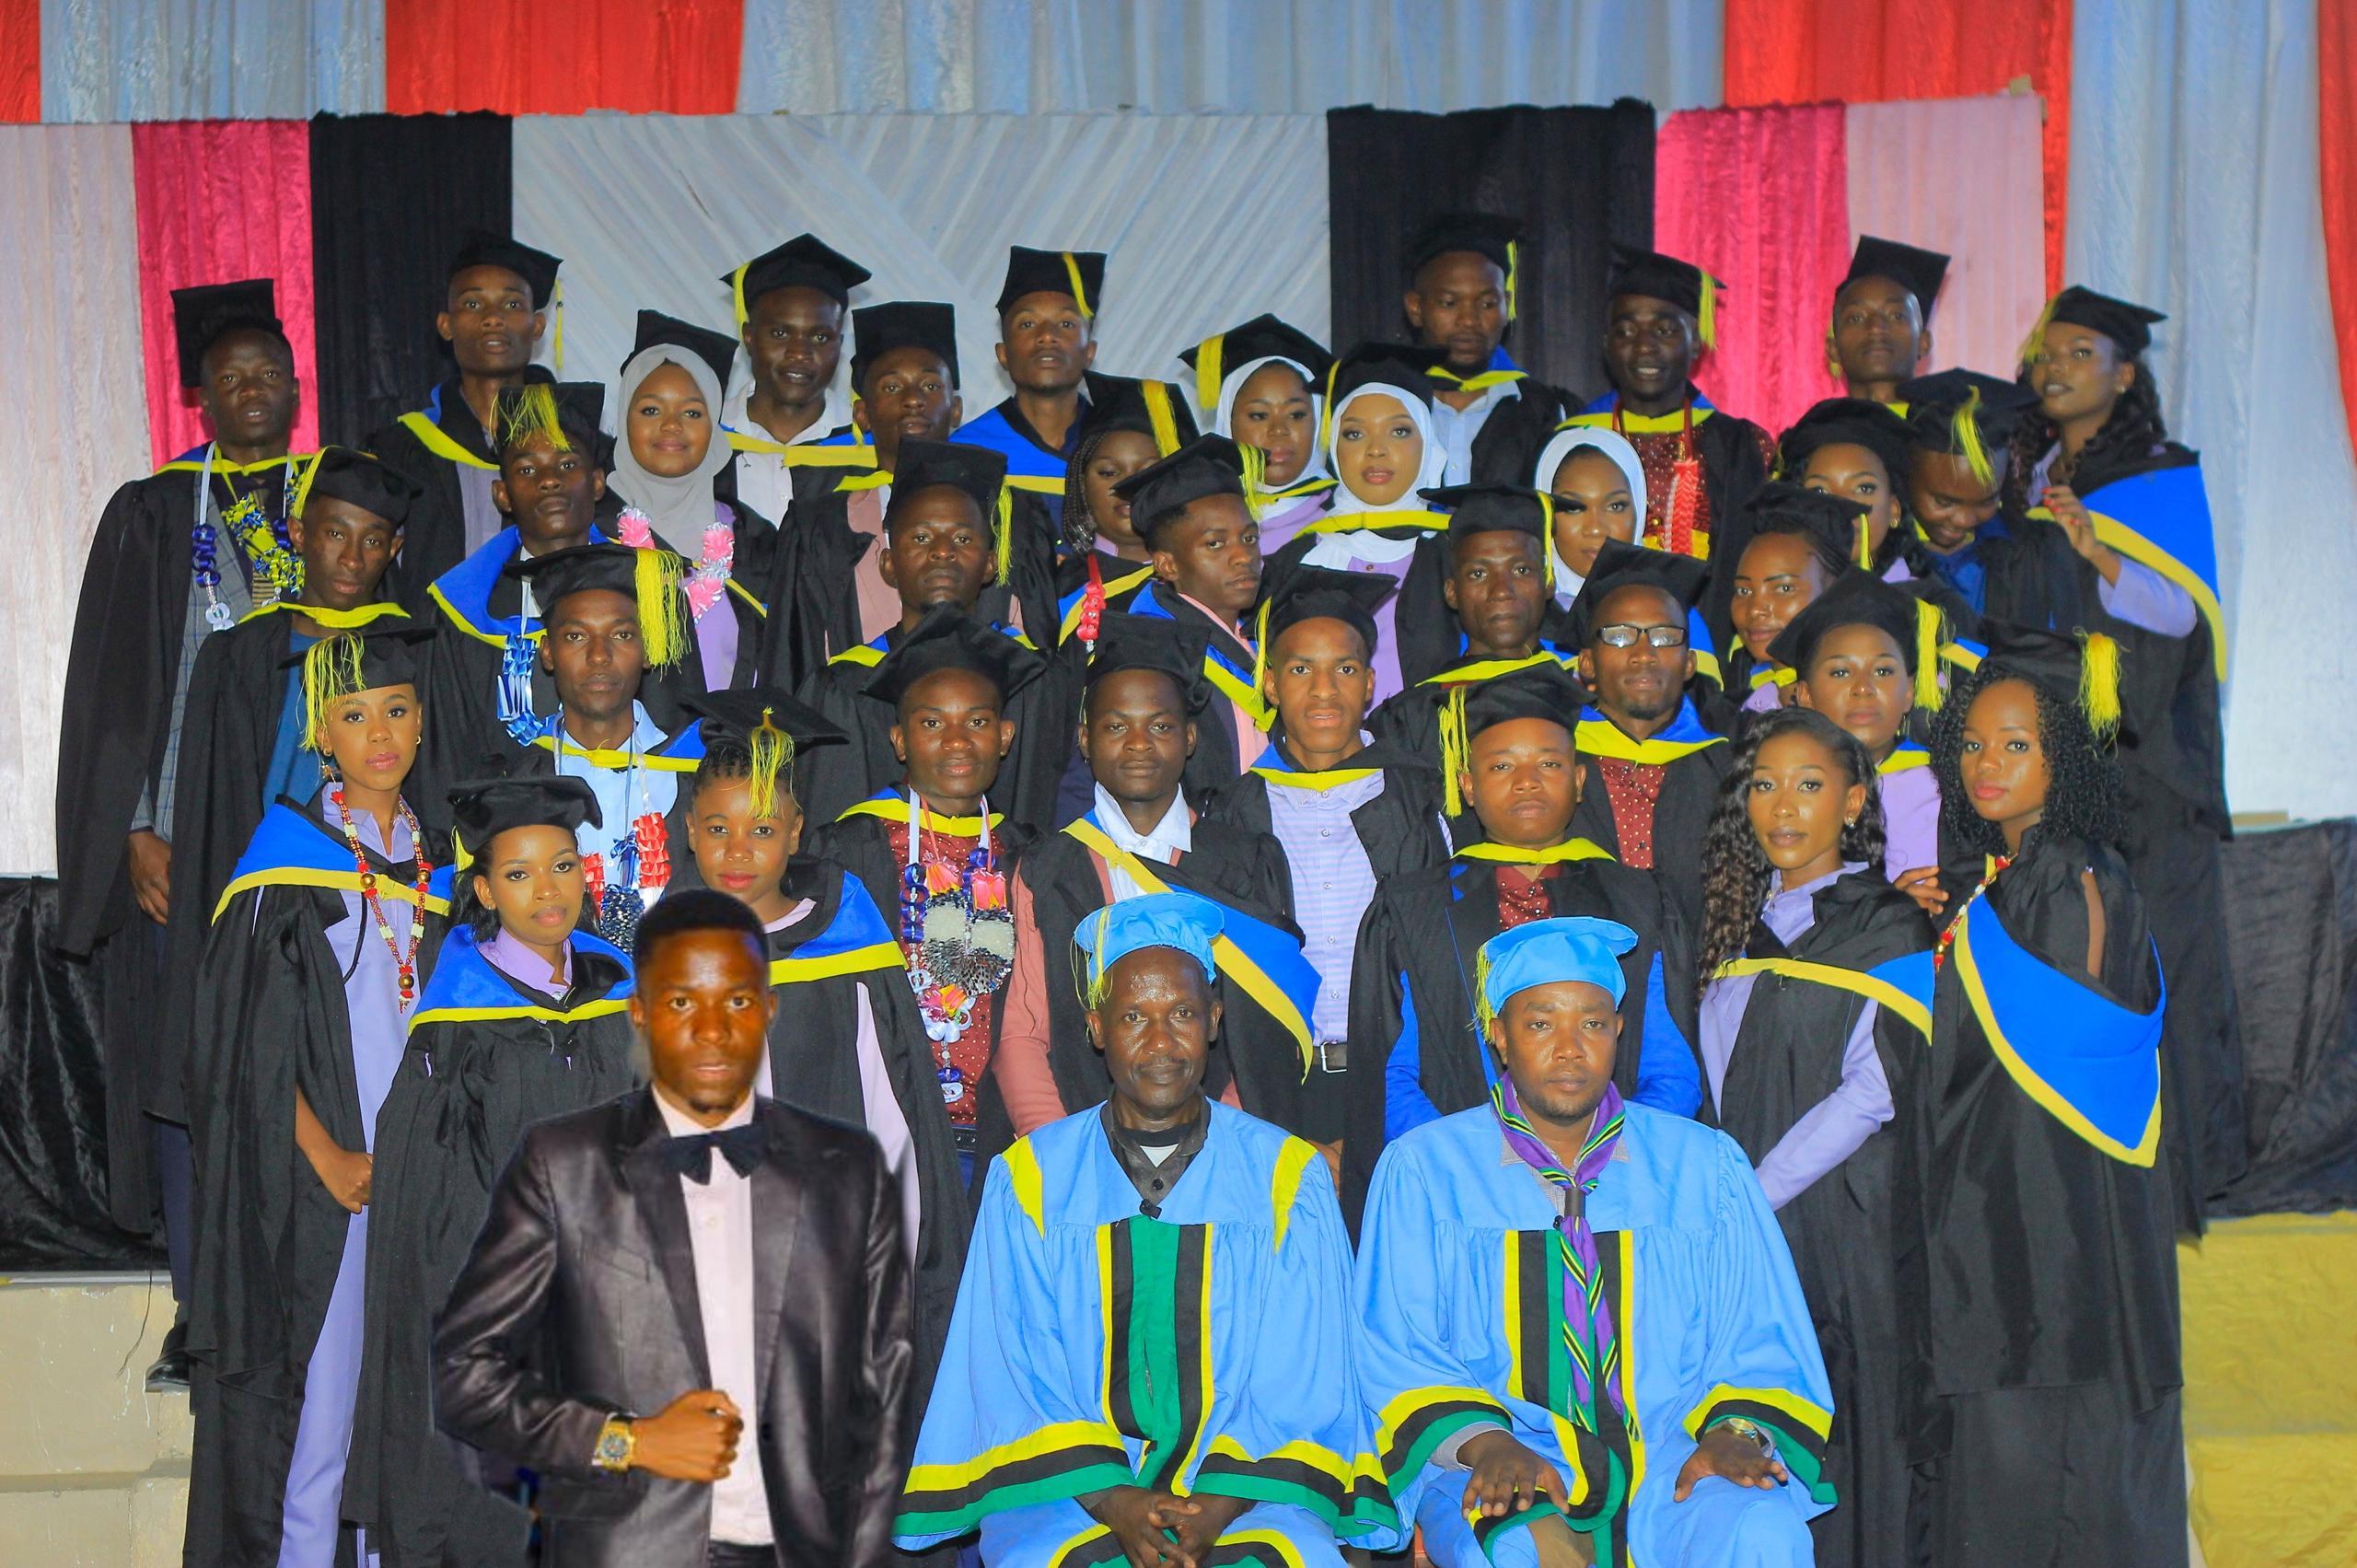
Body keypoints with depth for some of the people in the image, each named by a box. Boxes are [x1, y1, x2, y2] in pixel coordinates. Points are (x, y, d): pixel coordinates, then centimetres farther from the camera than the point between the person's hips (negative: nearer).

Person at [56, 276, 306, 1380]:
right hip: (181, 840, 0)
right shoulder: (149, 517, 9)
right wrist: (136, 831, -6)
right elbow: (110, 687, 4)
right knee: (182, 1069, -1)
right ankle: (201, 1315, 7)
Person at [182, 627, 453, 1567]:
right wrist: (326, 1155, -13)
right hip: (317, 1170, -4)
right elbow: (248, 1036, -7)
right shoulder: (289, 850, -2)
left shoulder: (438, 861, 12)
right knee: (318, 1390, -4)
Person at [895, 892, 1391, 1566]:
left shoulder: (1288, 1177, 8)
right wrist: (1112, 1499, -13)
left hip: (1248, 1485, 1)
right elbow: (1018, 1381, 3)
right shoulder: (1029, 1178, 7)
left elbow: (1304, 1384, 4)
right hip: (1066, 1487, 0)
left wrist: (1223, 1500, -13)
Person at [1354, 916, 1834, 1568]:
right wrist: (1481, 1440, -18)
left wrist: (1737, 1430, -12)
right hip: (1503, 1466, -2)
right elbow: (1396, 1356, 2)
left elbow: (1761, 1345, 10)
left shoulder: (1706, 1165, 13)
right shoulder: (1423, 1169, 8)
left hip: (1671, 1459, 2)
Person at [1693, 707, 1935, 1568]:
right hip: (1742, 1222, 5)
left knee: (1840, 1431, -2)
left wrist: (1751, 1199, -13)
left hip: (1843, 1217, -5)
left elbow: (1871, 1092, -11)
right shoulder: (1738, 925, 14)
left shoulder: (1889, 927, -2)